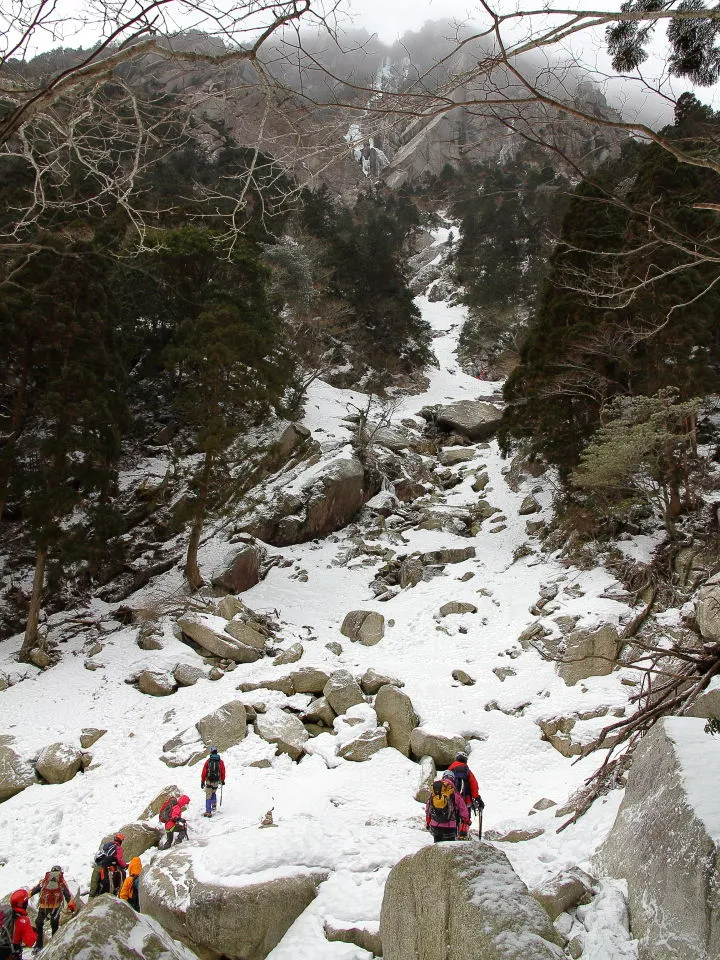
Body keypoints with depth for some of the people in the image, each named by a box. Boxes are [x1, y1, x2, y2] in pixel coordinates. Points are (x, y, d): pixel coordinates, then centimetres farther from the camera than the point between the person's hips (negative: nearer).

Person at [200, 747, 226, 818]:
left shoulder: (208, 761, -4)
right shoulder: (220, 761, -1)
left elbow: (204, 772, -3)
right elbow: (223, 772, 5)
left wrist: (202, 782, 5)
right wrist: (223, 780, 19)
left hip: (209, 781, -2)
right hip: (217, 782, 2)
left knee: (208, 796, 5)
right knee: (213, 793, 29)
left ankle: (208, 812, 2)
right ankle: (214, 805, 15)